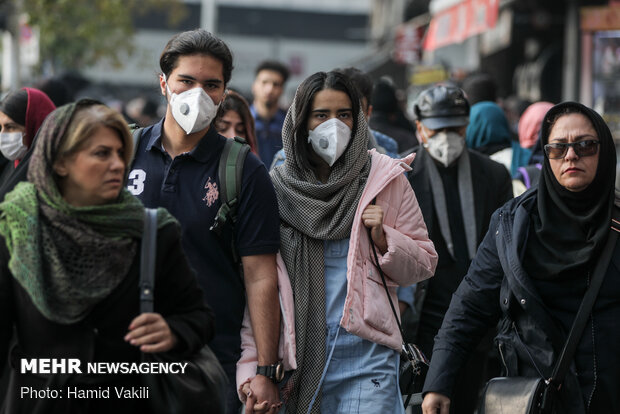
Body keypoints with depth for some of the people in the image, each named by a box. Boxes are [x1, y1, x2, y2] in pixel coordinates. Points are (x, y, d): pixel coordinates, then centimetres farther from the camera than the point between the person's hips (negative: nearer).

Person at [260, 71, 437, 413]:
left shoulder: (385, 177, 4)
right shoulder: (278, 187, 6)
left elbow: (424, 263, 9)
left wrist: (383, 239, -11)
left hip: (365, 350, -1)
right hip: (298, 353, 1)